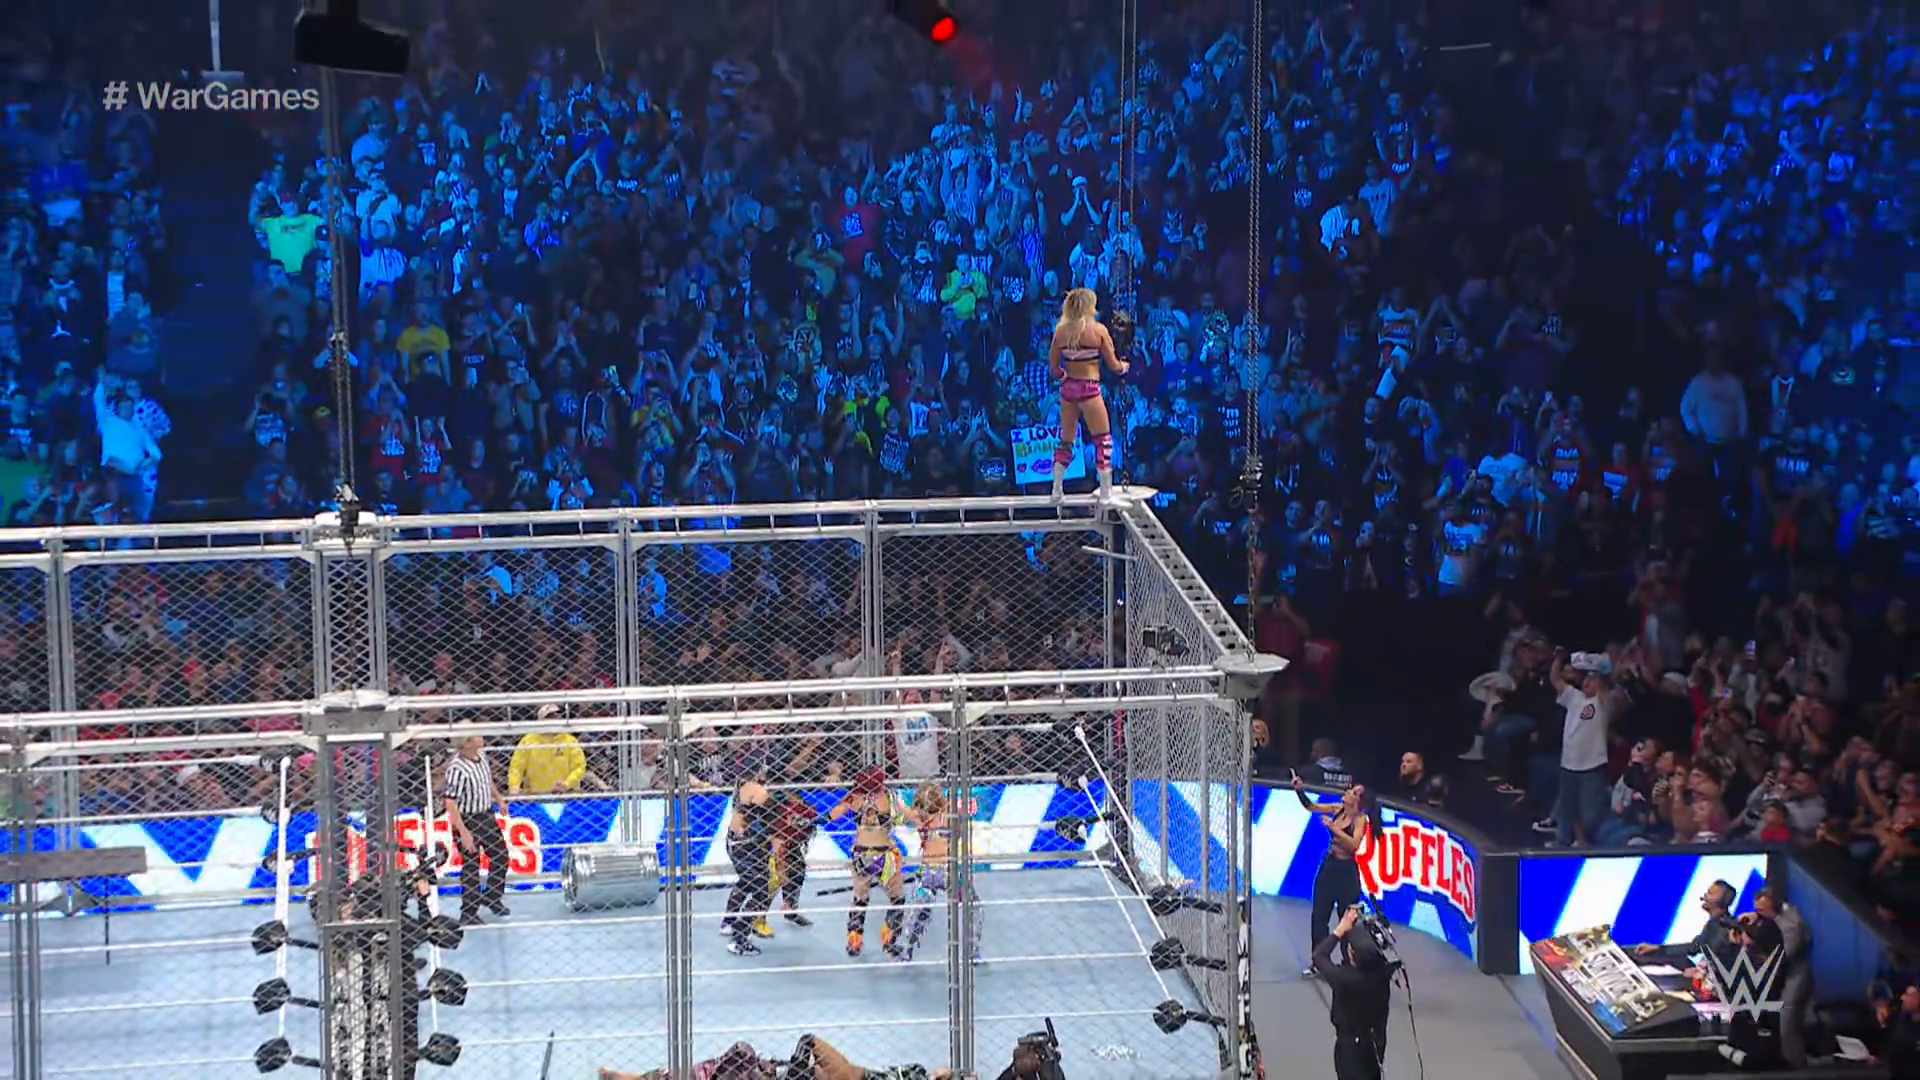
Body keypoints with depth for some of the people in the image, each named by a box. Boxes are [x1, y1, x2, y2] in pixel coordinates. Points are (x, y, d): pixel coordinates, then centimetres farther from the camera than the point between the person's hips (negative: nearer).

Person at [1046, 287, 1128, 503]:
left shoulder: (1061, 330, 1)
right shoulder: (1098, 330, -8)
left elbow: (1053, 364, 5)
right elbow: (1113, 364, -3)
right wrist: (1123, 367, 18)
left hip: (1068, 388, 4)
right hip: (1089, 388, -4)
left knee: (1066, 441, 16)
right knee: (1103, 441, 5)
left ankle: (1057, 489, 15)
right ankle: (1106, 492, 3)